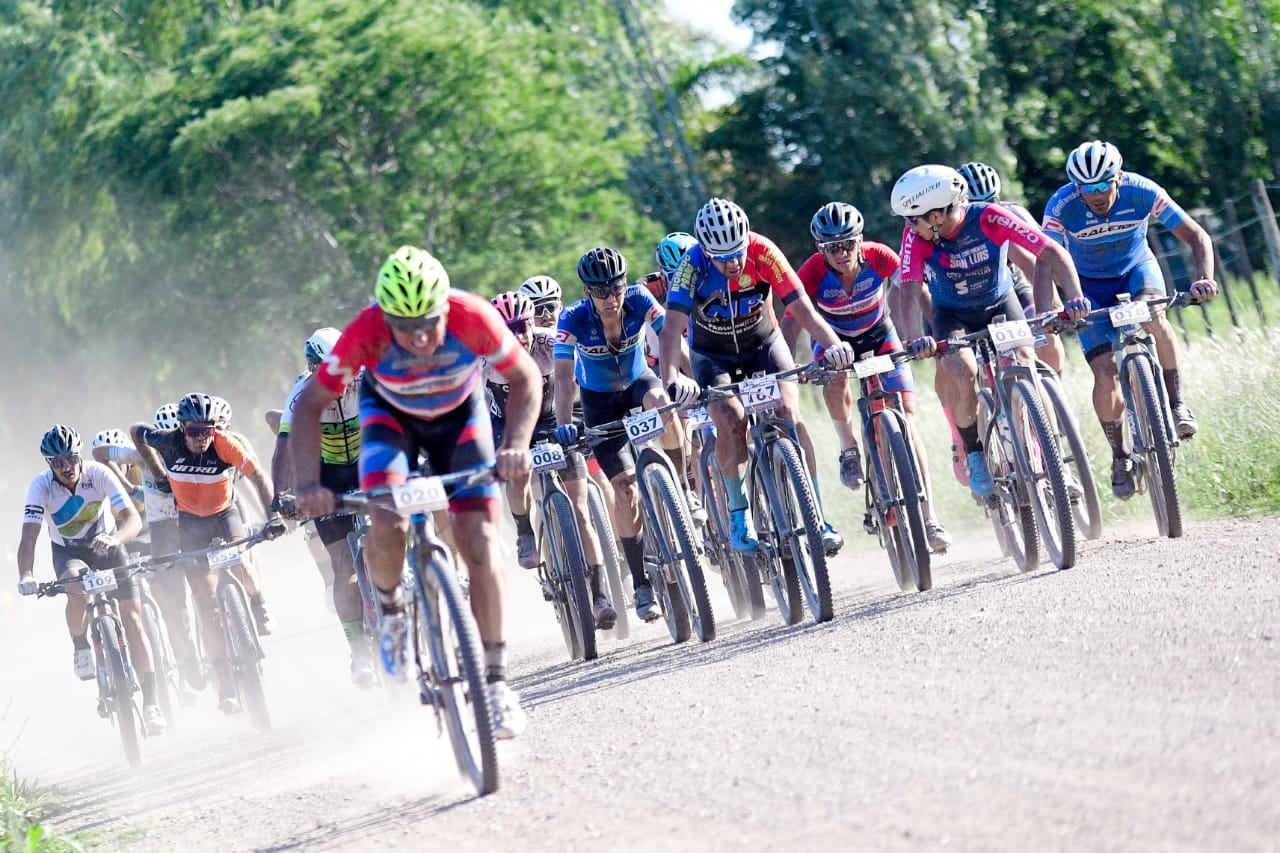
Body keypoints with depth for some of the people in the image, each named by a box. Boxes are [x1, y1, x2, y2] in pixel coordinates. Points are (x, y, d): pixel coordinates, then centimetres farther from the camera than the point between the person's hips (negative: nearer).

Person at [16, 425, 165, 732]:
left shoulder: (98, 474, -24)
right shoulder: (41, 485, -23)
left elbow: (133, 518, -31)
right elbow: (28, 537, -30)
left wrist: (115, 539, -53)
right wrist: (26, 576, -48)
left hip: (106, 546, 0)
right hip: (68, 553, 0)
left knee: (132, 618, -13)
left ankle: (150, 702, -9)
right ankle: (81, 649, -8)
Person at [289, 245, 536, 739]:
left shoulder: (472, 319, -35)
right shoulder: (365, 334, -35)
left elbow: (525, 378, -20)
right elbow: (310, 404, -25)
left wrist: (516, 445, -36)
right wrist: (308, 484, -37)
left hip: (460, 412, 0)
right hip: (390, 413, 0)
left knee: (479, 539, -12)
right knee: (387, 523, -26)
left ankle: (496, 680, -5)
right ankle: (390, 607, 7)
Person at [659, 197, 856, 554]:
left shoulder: (763, 253, -27)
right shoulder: (692, 264, -30)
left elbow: (803, 308, -31)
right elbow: (673, 326, -38)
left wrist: (833, 344, -49)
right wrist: (671, 379, -55)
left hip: (763, 342, 1)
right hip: (712, 353, -1)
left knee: (788, 414, -19)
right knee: (730, 419, -26)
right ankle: (739, 518, -12)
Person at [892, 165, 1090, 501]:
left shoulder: (990, 218, -30)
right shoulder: (916, 234, -26)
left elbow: (1053, 253, -32)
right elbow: (912, 288, -33)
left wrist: (1074, 296, -47)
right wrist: (916, 336, -51)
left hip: (1000, 303, 0)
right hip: (951, 312, 1)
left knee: (1024, 365, -23)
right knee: (961, 370, -27)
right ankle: (974, 454, -6)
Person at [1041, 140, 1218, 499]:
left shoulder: (1143, 192, -26)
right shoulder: (1062, 207, -28)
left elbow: (1196, 236, -24)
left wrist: (1204, 278, -41)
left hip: (1137, 268, 0)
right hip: (1089, 285, 0)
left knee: (1153, 316, -34)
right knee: (1105, 372, -14)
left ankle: (1177, 405, -18)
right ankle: (1120, 457, 6)